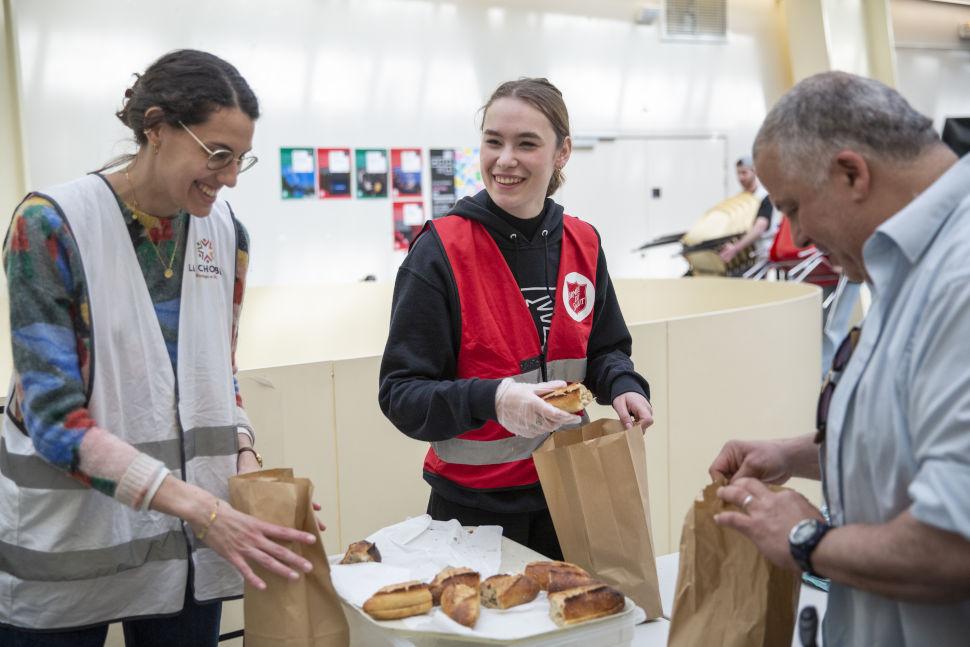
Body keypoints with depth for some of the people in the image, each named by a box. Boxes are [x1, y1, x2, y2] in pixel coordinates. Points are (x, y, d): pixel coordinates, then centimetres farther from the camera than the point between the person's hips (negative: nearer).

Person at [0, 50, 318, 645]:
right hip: (66, 550, -4)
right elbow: (53, 414, -18)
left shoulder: (226, 232, 1)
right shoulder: (52, 225, -14)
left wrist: (245, 456, -6)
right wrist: (199, 507, -25)